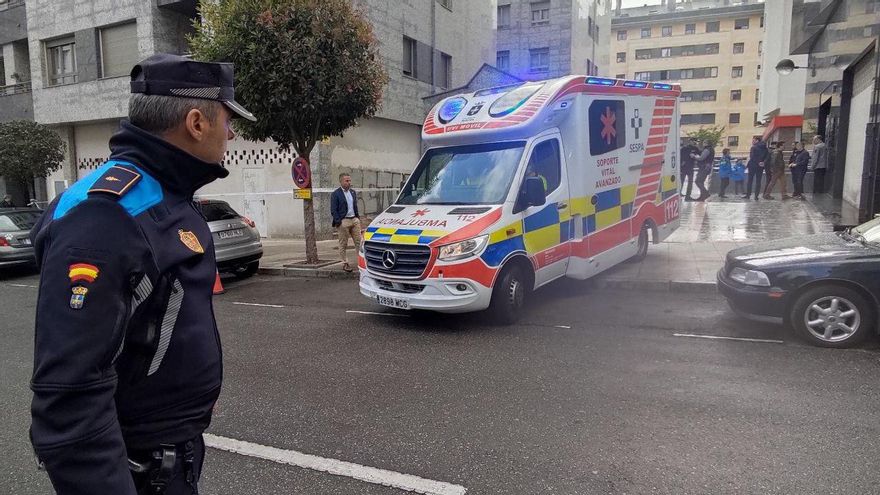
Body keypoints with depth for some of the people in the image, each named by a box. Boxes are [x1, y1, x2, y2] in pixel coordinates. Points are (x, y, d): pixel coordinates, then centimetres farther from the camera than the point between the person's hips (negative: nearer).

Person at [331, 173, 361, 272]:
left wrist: (358, 218, 12)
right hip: (343, 221, -6)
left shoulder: (353, 192, 14)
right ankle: (345, 263, 10)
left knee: (359, 241, 4)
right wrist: (338, 222, -15)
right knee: (343, 244, 2)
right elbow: (333, 210, -8)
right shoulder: (335, 194, -5)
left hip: (354, 220, 6)